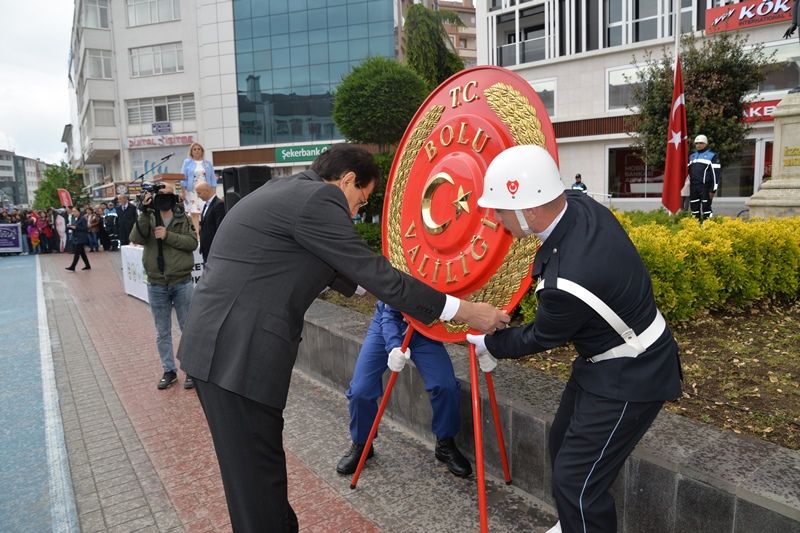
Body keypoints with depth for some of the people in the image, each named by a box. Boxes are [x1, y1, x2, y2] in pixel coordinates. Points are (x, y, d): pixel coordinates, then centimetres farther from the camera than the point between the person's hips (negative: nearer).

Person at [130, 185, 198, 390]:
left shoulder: (184, 219, 2)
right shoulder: (147, 219, 4)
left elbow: (192, 242, -11)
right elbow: (136, 238, -14)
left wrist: (168, 236, -20)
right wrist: (145, 213, -23)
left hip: (182, 283, -2)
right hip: (156, 285, 2)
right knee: (162, 332, 12)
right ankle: (169, 370, 26)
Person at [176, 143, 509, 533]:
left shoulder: (288, 191, 16)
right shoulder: (317, 199, -14)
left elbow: (327, 265, 28)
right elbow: (374, 273, -14)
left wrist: (364, 283, 39)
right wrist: (463, 310, -8)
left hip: (219, 346, 10)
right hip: (237, 354, -10)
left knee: (256, 467, 20)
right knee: (257, 475, 3)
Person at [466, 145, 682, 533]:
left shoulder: (568, 281, -37)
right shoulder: (579, 204, -13)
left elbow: (542, 338, -15)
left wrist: (487, 345, 2)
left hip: (630, 376, -9)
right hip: (606, 361, 10)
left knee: (576, 480, -3)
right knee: (562, 443, 22)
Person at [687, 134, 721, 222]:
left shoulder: (712, 156, 3)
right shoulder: (692, 156, 19)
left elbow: (716, 173, -3)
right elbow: (687, 171, 23)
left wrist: (713, 189, -9)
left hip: (705, 187, -5)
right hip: (693, 187, 5)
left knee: (706, 208, -7)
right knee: (694, 209, 7)